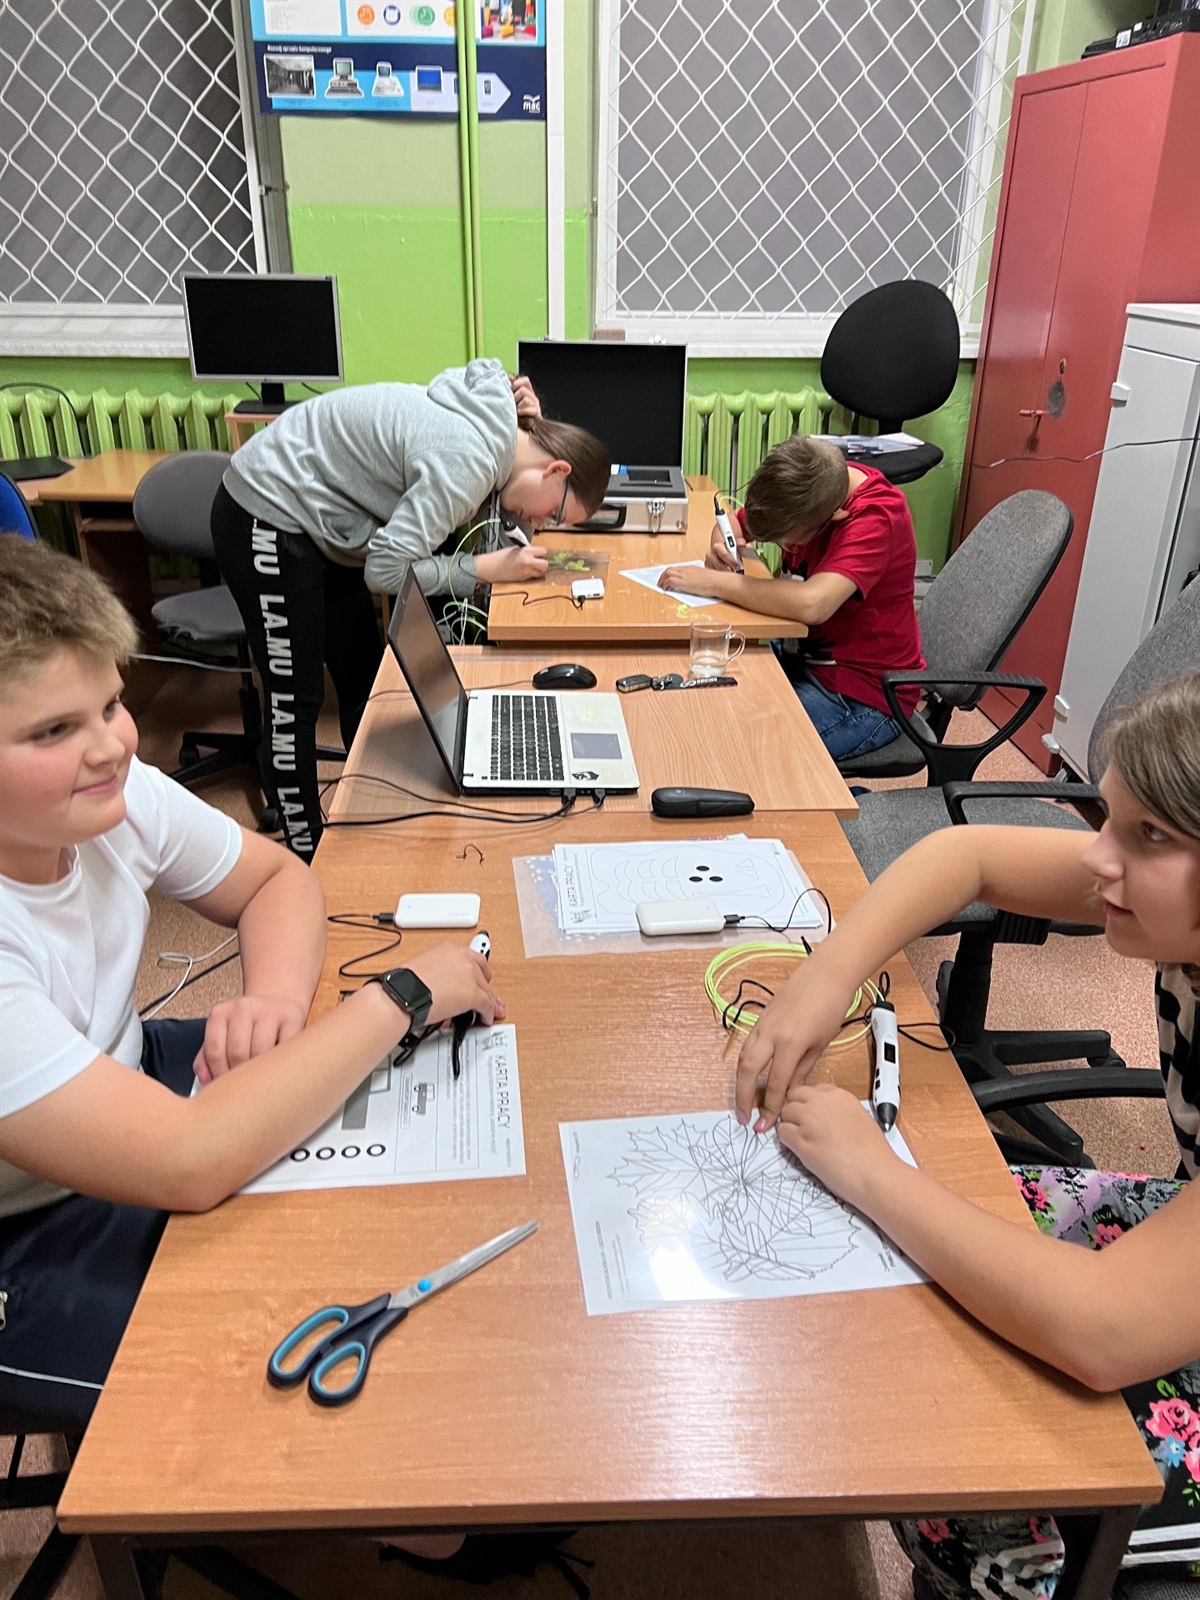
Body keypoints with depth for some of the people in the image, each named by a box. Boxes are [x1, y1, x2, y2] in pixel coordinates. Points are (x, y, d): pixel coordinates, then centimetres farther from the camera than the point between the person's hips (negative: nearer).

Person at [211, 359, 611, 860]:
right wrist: (487, 569, -20)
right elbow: (386, 570, -27)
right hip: (267, 515, -10)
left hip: (317, 521, 10)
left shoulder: (495, 421, -1)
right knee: (294, 699, -3)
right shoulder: (467, 461, -29)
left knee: (364, 679, 13)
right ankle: (306, 853, 10)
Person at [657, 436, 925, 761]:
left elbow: (811, 604, -39)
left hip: (863, 696, -8)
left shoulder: (876, 517, -26)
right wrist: (721, 548, -12)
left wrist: (713, 582, -29)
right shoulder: (801, 485, -4)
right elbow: (733, 523, 11)